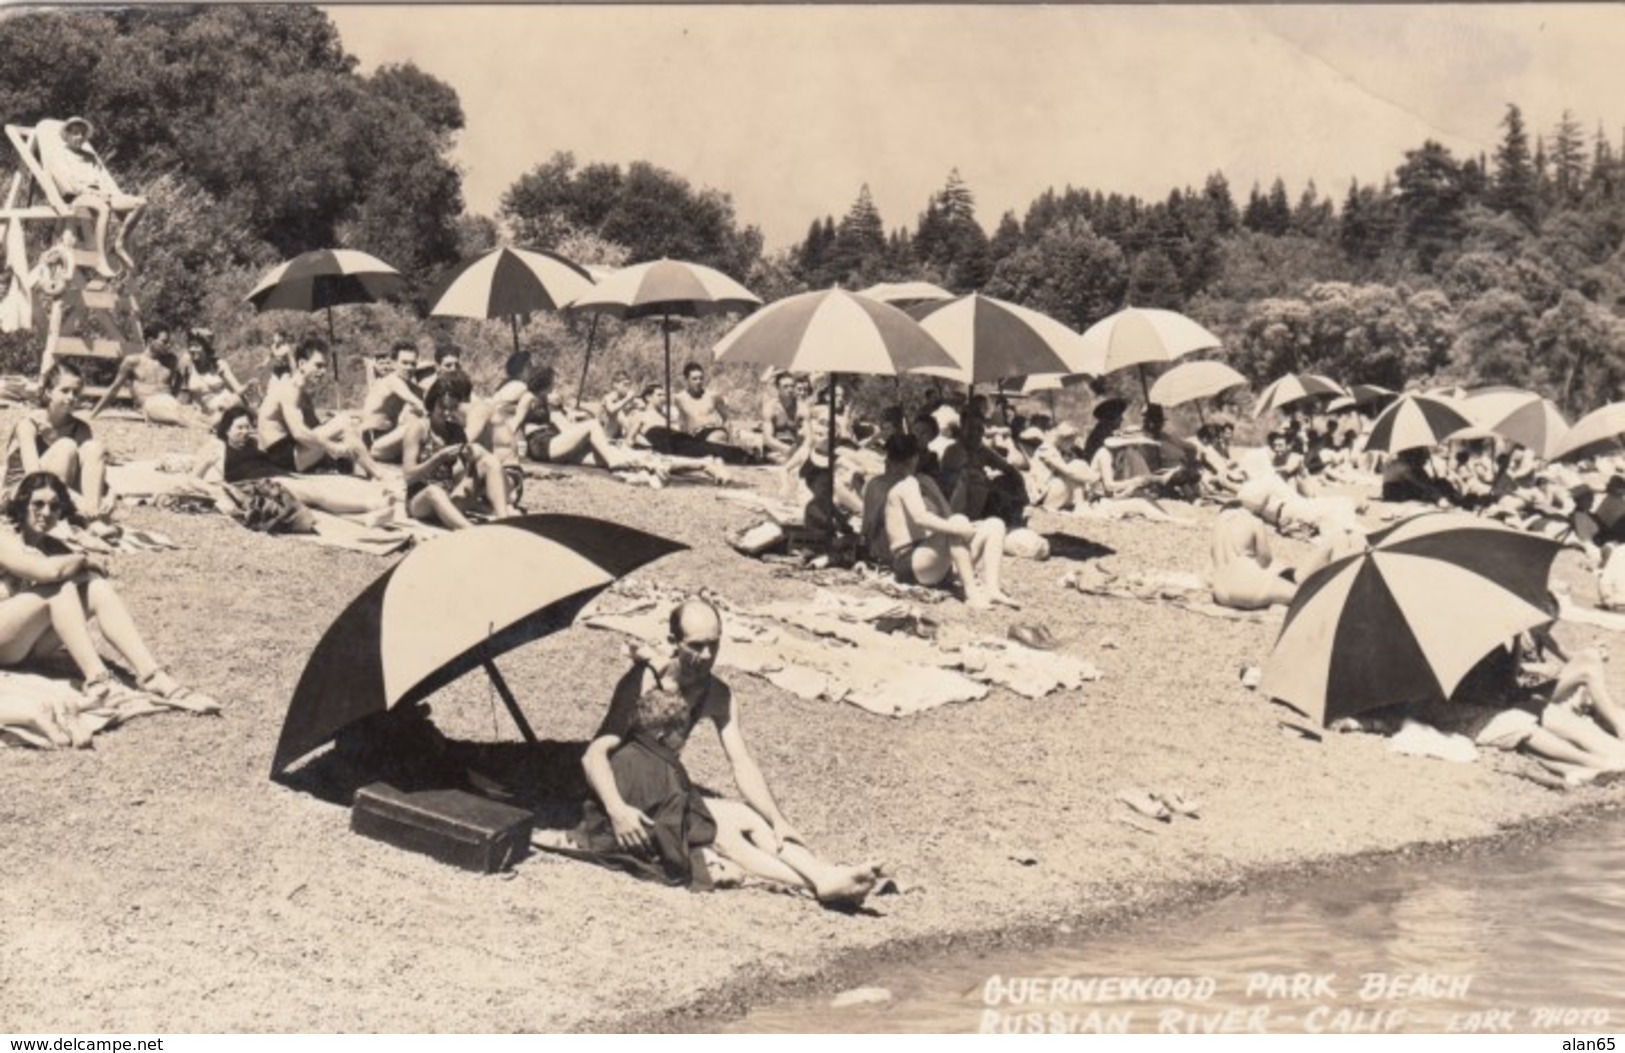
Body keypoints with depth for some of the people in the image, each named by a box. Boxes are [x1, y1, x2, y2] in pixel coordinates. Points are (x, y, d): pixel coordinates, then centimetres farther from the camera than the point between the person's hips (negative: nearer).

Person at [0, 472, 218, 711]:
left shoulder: (53, 547, 14)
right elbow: (48, 571, -28)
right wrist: (83, 559, -13)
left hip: (34, 644, 6)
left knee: (96, 587, -16)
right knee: (60, 587, -27)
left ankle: (152, 676, -32)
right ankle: (97, 680, -41)